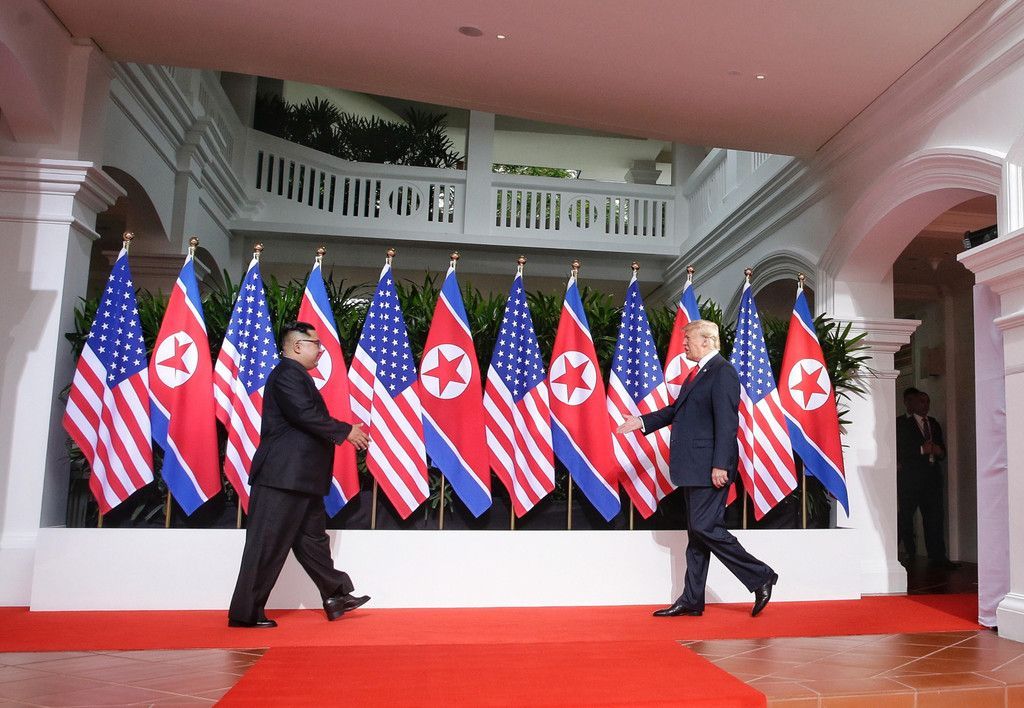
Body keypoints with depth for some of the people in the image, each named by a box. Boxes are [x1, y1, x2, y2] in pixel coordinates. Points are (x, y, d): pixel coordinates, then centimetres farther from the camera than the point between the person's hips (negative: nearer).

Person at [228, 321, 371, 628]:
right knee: (268, 545, -3)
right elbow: (306, 415, -23)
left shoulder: (295, 375, 19)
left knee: (313, 539, 16)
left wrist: (342, 433, 12)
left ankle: (336, 596, 25)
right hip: (283, 476, -11)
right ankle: (245, 613, 7)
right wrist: (346, 431, -15)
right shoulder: (287, 374, -13)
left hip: (299, 478, 11)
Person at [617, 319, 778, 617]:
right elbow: (677, 410, 25)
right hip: (694, 469, 10)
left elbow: (727, 423, -19)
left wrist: (720, 465, -24)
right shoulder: (698, 372, 17)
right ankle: (691, 601, 19)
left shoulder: (722, 372, -12)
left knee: (705, 527, -9)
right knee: (696, 532, 12)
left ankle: (760, 577, 5)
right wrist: (642, 422, 19)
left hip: (709, 468, -10)